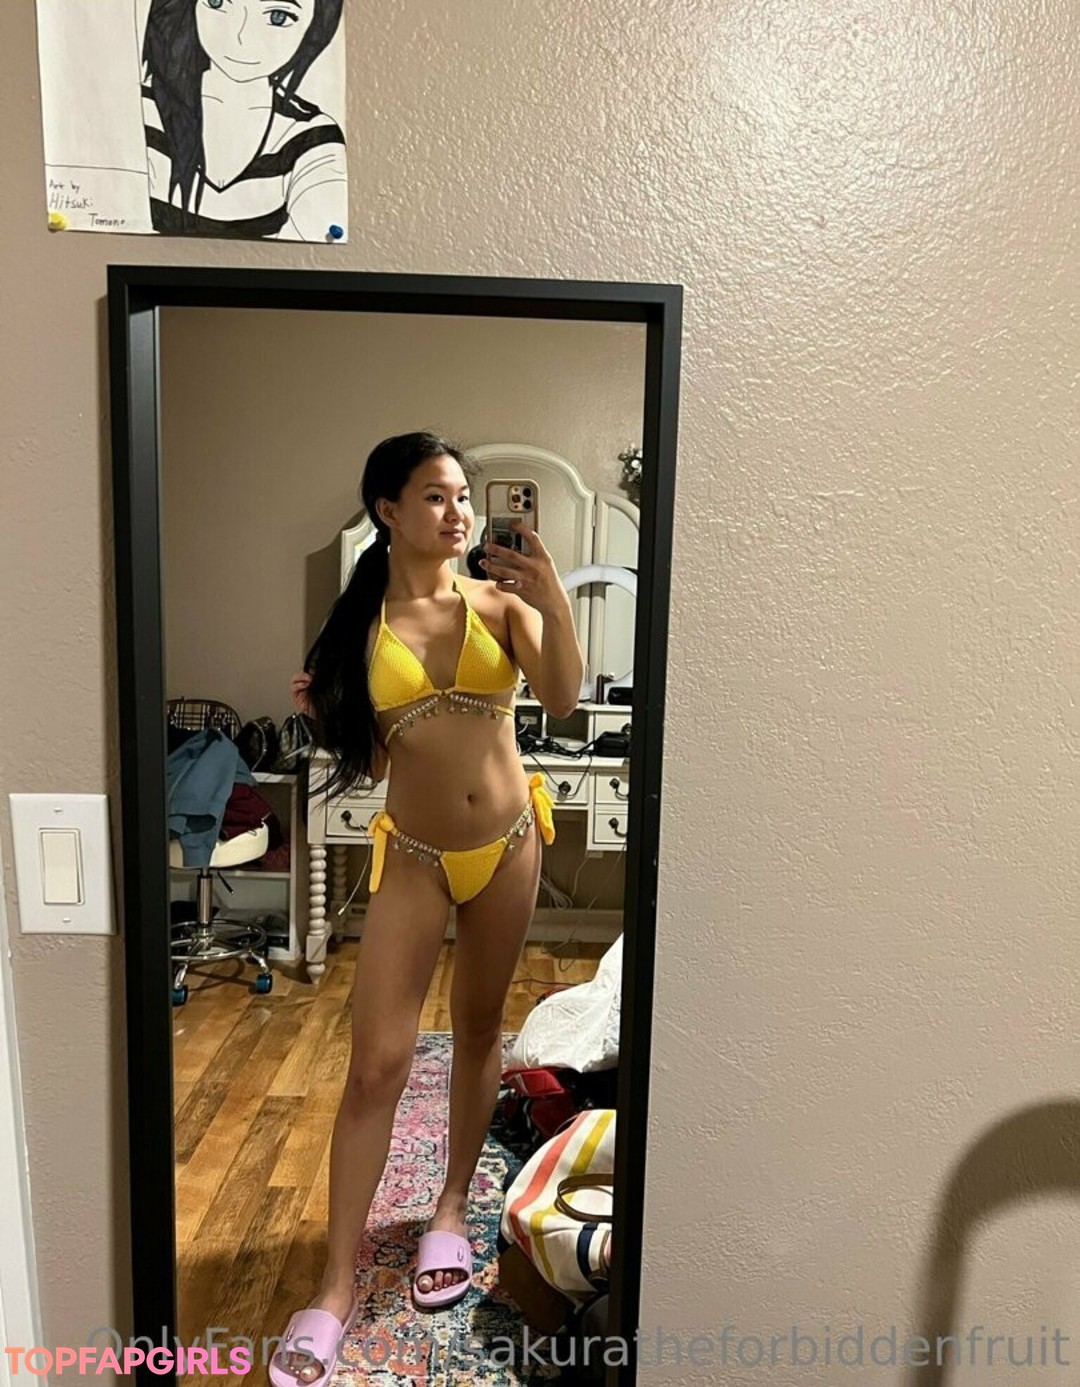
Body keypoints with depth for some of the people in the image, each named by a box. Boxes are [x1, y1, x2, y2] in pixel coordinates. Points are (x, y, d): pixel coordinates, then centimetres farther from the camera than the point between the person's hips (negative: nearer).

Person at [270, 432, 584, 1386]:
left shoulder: (499, 601, -2)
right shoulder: (361, 624, 0)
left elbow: (563, 698, -18)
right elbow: (371, 759, 5)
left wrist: (555, 603, -32)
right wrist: (323, 715, -12)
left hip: (507, 842, 1)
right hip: (413, 857, 0)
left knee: (479, 1031, 15)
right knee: (377, 1063, -2)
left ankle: (452, 1210, 38)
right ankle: (337, 1288, 14)